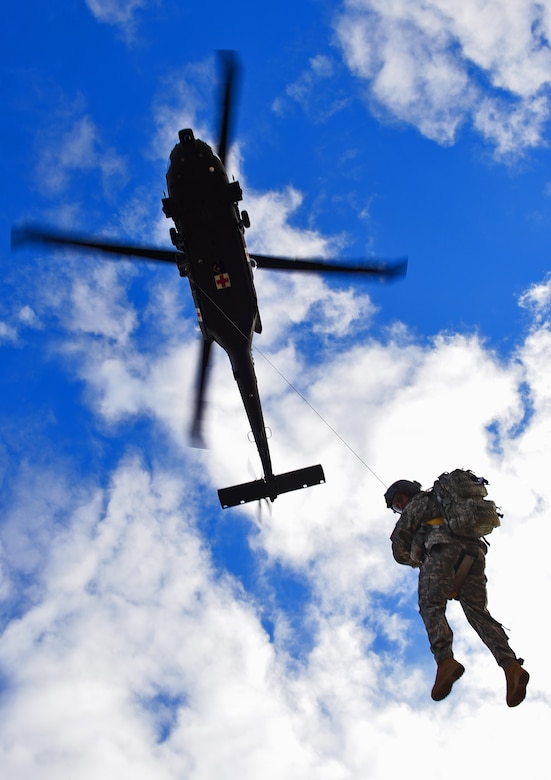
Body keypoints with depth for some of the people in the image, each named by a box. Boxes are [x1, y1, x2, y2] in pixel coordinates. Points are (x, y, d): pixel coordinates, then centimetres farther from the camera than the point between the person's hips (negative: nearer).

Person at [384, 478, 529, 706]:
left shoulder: (419, 501, 19)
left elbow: (399, 537, 10)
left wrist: (414, 561, 29)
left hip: (443, 550, -7)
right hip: (473, 554, 7)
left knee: (431, 607, -14)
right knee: (478, 613, -1)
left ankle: (445, 660, -38)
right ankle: (511, 665, -22)